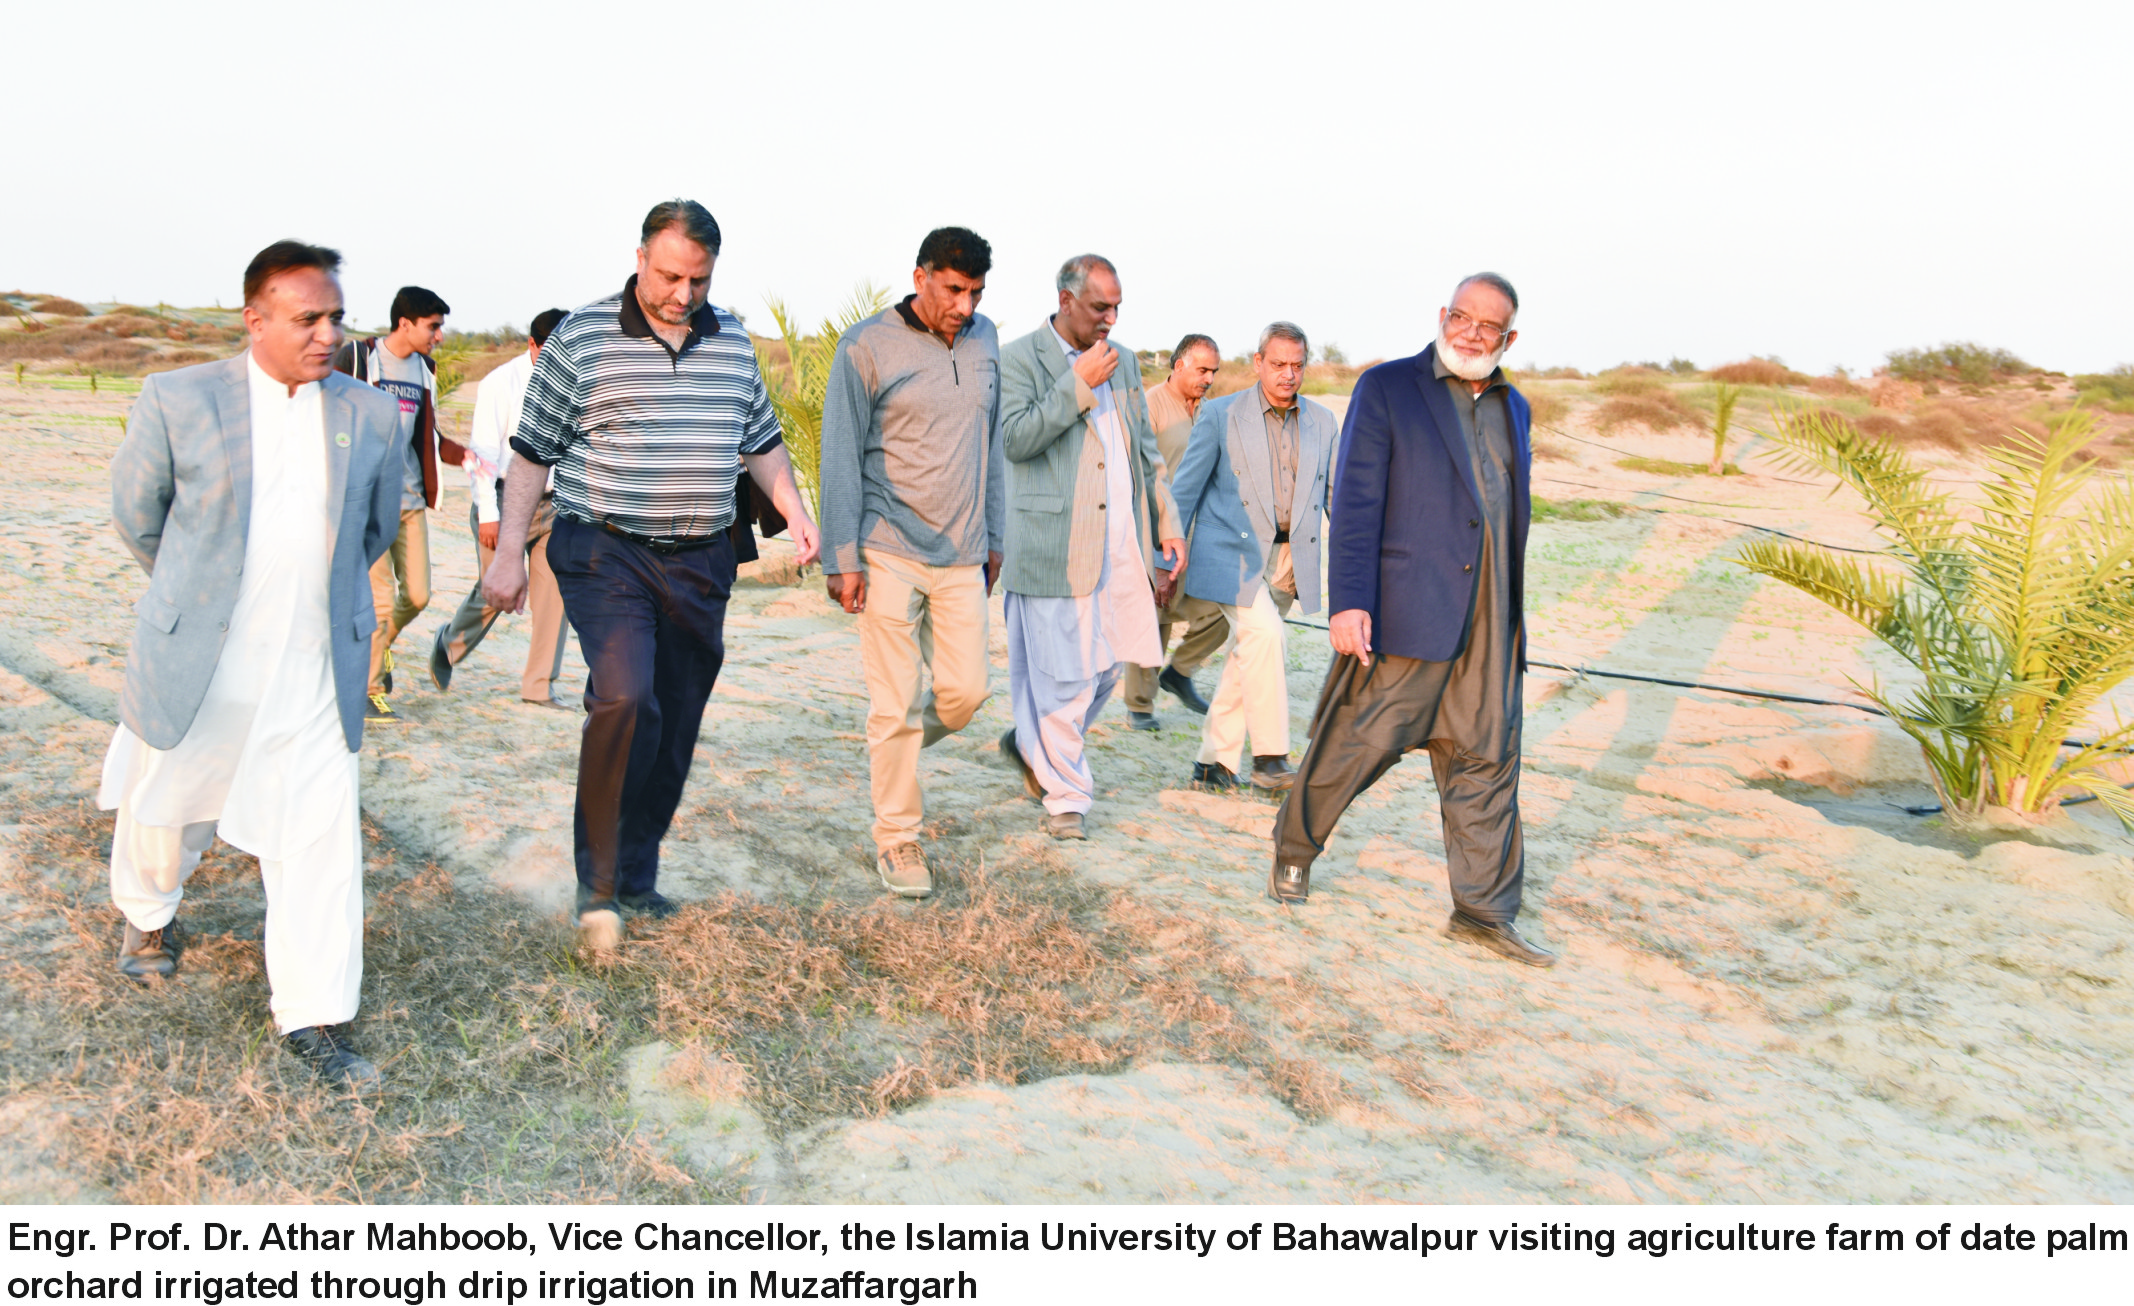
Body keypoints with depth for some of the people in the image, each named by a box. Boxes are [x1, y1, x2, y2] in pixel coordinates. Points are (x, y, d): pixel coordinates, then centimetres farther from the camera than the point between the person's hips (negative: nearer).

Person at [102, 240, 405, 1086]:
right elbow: (136, 512, 7)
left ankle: (311, 1017, 9)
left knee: (321, 840, -1)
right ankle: (148, 917, 52)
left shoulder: (371, 417, 1)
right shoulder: (178, 401, -5)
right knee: (164, 808, 19)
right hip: (195, 669, -1)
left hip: (314, 677, 1)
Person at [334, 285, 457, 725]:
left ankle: (379, 641, 36)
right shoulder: (356, 358, -6)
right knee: (381, 598, -7)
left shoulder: (423, 369, 13)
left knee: (418, 594, 6)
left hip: (411, 500, 6)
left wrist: (464, 455, 2)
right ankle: (369, 692, 9)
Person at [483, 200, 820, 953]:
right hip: (606, 553, -5)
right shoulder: (582, 339, -3)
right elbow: (532, 451, -1)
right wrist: (509, 552, -5)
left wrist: (794, 512, 9)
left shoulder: (733, 342, 11)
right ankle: (598, 884, -10)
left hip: (700, 562, 5)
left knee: (675, 727, 8)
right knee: (625, 698, -23)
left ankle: (637, 876, 24)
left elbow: (760, 441, 21)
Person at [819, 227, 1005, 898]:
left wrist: (993, 537, 16)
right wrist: (842, 559, -9)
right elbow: (841, 457, -6)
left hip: (962, 556, 5)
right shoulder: (867, 347, -7)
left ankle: (889, 755, 34)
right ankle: (896, 838, 13)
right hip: (891, 551, -5)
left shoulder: (984, 340, 9)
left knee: (965, 691, 5)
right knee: (897, 703, -2)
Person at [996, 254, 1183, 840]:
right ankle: (1064, 792, 14)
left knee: (1108, 662, 12)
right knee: (1062, 671, -2)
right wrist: (1080, 385, -17)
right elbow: (1015, 437, -17)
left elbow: (1145, 448, 22)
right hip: (1054, 545, -7)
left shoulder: (1122, 361, 17)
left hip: (1121, 544, 7)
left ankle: (1032, 744, 34)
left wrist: (1167, 521, 16)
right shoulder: (1018, 360, -3)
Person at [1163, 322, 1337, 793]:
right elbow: (1185, 487, 0)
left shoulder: (1323, 422, 8)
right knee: (1265, 635, -22)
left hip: (1289, 557, 4)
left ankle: (1214, 762, 19)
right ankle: (1269, 759, -15)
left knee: (1248, 654, 8)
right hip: (1233, 552, -4)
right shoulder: (1220, 415, -3)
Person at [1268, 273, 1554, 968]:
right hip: (1406, 610, -5)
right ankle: (1294, 849, 27)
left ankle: (1484, 909, 17)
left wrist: (1514, 615, 18)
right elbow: (1355, 501, -9)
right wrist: (1348, 602, -17)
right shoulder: (1387, 389, -2)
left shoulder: (1513, 409, 16)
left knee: (1486, 759, 7)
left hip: (1489, 621, 5)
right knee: (1357, 742, 2)